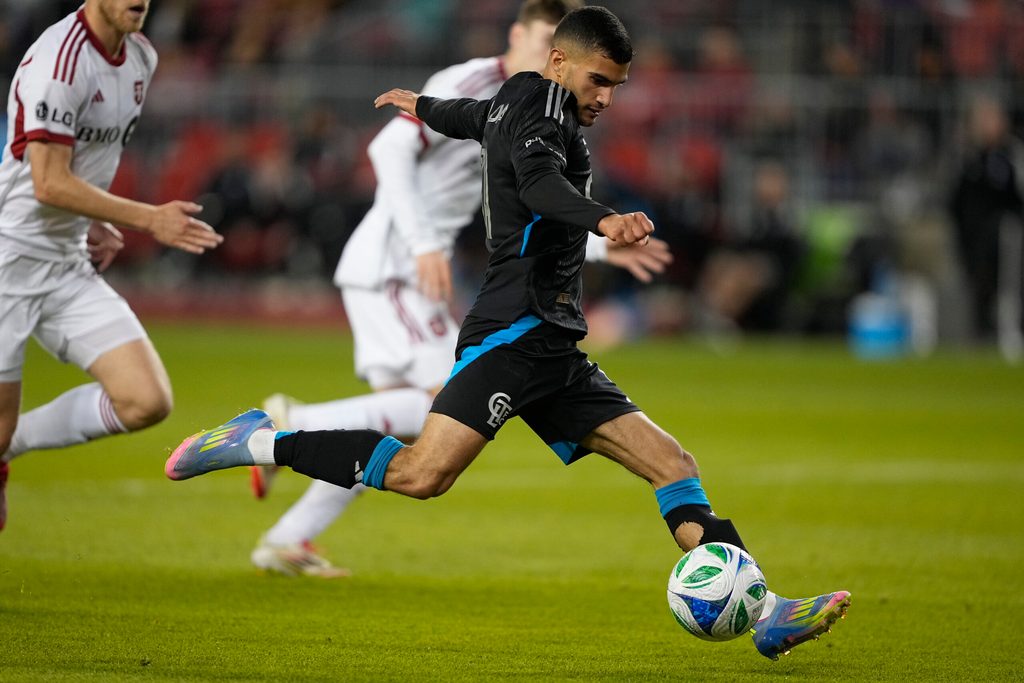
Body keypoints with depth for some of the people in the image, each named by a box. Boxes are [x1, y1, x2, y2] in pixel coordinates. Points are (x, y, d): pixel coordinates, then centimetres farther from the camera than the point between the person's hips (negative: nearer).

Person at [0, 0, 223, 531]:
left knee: (148, 402, -7)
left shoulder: (141, 58, 7)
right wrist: (148, 220, -21)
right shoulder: (58, 62, -20)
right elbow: (49, 185, -22)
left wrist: (94, 224, 13)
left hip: (71, 268, 7)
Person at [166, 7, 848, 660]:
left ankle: (763, 614, -6)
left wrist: (423, 106, 72)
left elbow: (473, 115, 49)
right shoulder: (539, 100, -4)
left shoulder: (507, 107, 25)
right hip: (516, 330, -11)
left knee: (673, 463, 1)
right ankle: (261, 445, -6)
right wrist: (604, 221, -44)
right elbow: (539, 182, -26)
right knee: (423, 473, -24)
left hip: (553, 351, 11)